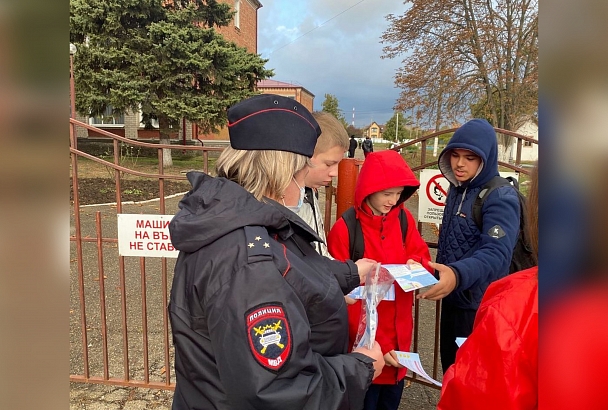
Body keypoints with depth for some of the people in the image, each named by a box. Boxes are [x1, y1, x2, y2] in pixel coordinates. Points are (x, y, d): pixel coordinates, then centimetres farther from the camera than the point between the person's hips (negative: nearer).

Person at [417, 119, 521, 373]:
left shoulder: (501, 197, -18)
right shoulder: (457, 189, 5)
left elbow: (496, 252, -32)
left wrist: (458, 274, -49)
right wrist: (443, 274, 8)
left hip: (481, 306, -7)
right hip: (451, 299, 7)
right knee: (451, 368, 20)